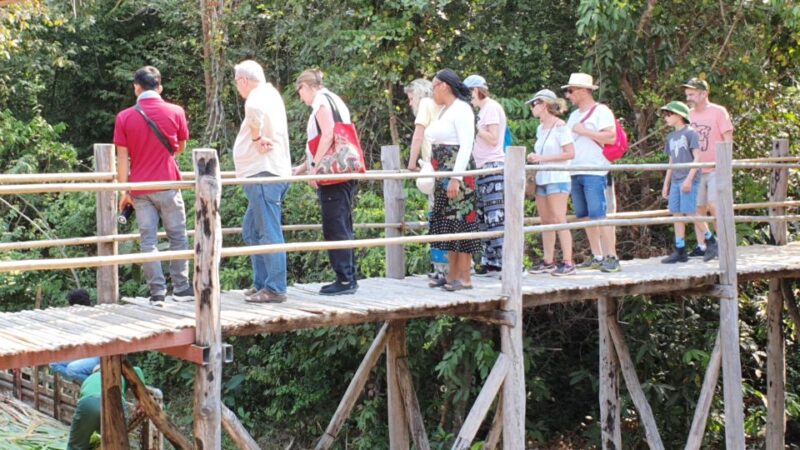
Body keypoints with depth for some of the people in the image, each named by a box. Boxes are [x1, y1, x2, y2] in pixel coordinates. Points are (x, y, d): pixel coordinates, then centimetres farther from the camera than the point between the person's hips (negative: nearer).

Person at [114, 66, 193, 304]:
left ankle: (157, 292, 2)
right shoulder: (175, 112, -2)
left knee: (148, 240, 3)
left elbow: (122, 158, -2)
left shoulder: (124, 117, -2)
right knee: (177, 237, 9)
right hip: (168, 185, -1)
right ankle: (181, 288, 11)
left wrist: (124, 191, 3)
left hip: (140, 188, 1)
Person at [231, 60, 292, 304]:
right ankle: (261, 284, 19)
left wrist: (256, 137, -21)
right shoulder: (270, 94, 19)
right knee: (251, 231, 16)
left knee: (269, 233, -10)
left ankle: (275, 289, -9)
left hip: (264, 174, -11)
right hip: (265, 173, 11)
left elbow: (255, 110, -36)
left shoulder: (258, 96, -12)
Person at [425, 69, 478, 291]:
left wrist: (456, 178, -22)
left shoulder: (461, 109, -10)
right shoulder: (444, 111, 17)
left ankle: (464, 277, -3)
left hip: (457, 173, -9)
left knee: (460, 221, -6)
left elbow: (466, 146, -17)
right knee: (447, 223, 10)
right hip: (443, 175, 9)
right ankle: (452, 275, 15)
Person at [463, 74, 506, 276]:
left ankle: (504, 263, -13)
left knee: (496, 217, -12)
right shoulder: (484, 109, 19)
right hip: (483, 168, 10)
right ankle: (490, 263, 12)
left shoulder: (491, 108, -8)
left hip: (493, 167, -10)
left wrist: (475, 127, -10)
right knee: (484, 219, 9)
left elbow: (493, 139, -15)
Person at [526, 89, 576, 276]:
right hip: (542, 179, 8)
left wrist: (543, 158, -18)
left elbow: (570, 153, -15)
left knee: (559, 220, -9)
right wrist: (535, 157, 4)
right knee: (545, 222, 8)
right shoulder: (540, 129, 15)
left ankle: (568, 262, -7)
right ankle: (548, 262, 13)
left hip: (557, 179, -8)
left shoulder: (560, 127, -10)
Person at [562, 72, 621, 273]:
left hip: (594, 172, -8)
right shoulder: (574, 115, 22)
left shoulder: (601, 111, -3)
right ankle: (597, 257, 10)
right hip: (576, 173, 8)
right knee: (584, 217, 6)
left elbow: (611, 137, -14)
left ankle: (612, 257, -11)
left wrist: (584, 131, -13)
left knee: (598, 215, -13)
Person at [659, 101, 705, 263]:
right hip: (675, 181, 7)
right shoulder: (671, 137, 17)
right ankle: (680, 252, 7)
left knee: (691, 213, -9)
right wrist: (666, 184, 19)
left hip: (689, 181, -7)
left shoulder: (690, 133, -5)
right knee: (677, 214, 5)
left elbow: (697, 157, -10)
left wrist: (689, 179, -18)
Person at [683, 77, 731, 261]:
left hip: (715, 169, -5)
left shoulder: (718, 112, -3)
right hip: (696, 170, 5)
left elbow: (728, 139, -5)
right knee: (697, 208, 3)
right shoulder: (689, 115, 10)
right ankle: (702, 246, 10)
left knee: (714, 205, -14)